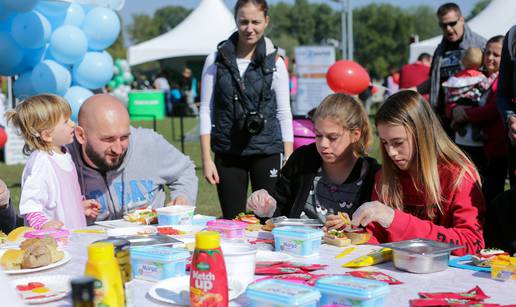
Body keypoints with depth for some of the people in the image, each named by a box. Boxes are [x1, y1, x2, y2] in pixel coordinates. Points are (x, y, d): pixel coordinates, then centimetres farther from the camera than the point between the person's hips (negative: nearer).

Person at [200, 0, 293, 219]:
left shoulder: (275, 63, 1)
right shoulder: (216, 60, 3)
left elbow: (284, 113, 3)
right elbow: (206, 110, 3)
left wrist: (289, 161, -2)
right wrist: (206, 159, -3)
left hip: (267, 151, -1)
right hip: (227, 152, 1)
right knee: (231, 222, 5)